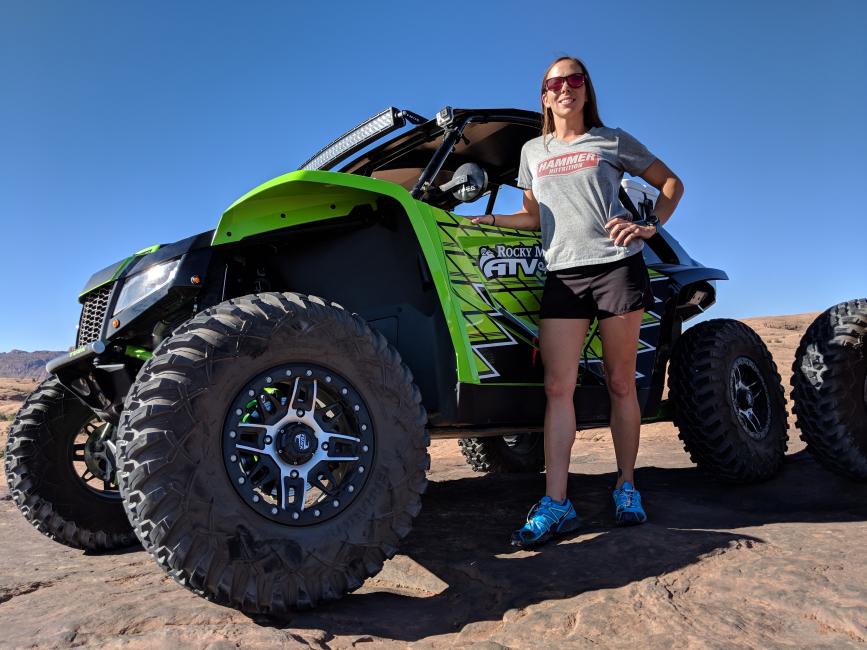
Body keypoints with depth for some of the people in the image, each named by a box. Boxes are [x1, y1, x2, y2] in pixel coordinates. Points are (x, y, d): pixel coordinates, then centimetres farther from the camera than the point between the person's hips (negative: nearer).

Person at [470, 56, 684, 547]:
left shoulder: (612, 140, 10)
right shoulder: (533, 152, 19)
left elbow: (671, 183, 14)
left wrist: (650, 226, -3)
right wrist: (485, 220, 8)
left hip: (617, 267, -2)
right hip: (563, 276, 2)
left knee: (621, 384, 1)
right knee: (558, 387, -7)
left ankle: (627, 489, 15)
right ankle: (556, 503, -5)